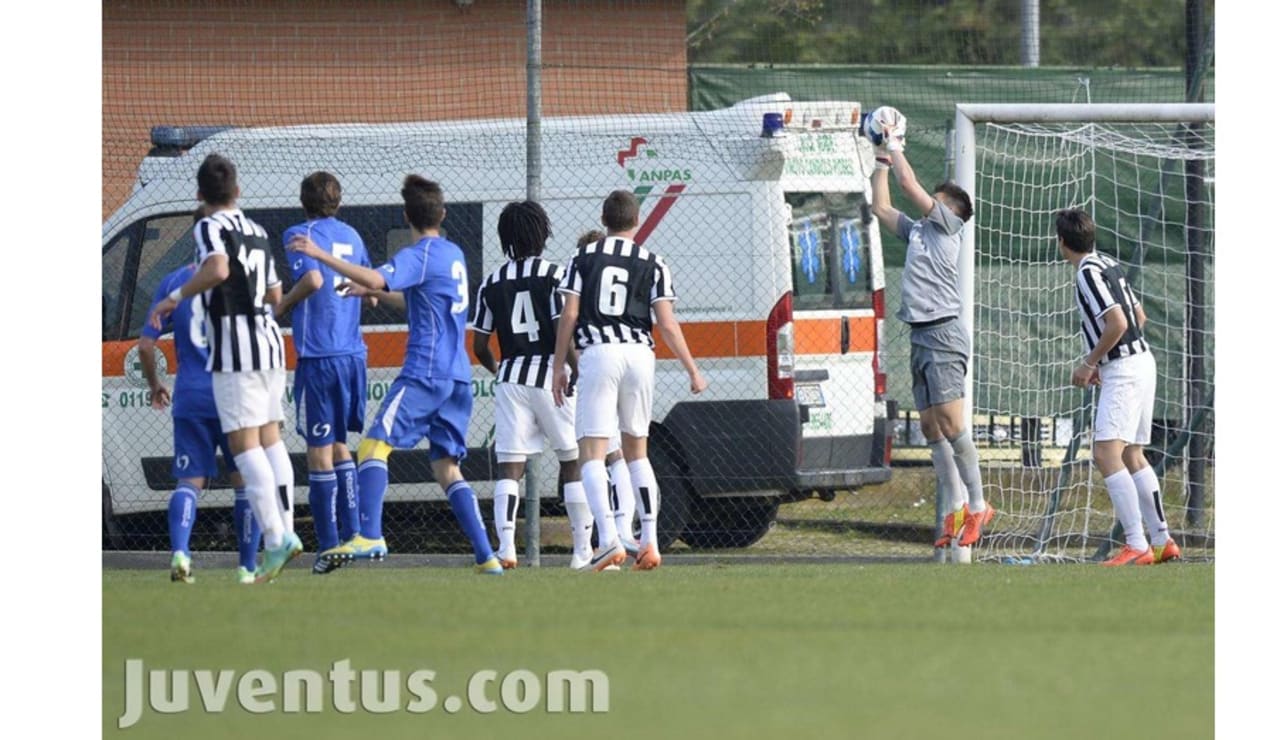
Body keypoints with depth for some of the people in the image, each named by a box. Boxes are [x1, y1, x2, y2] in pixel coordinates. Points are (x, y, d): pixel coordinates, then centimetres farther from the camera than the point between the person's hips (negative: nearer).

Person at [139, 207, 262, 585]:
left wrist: (154, 385, 22)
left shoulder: (173, 282, 6)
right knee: (246, 481, 11)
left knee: (189, 481, 5)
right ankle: (248, 565, 10)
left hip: (189, 398, 1)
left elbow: (145, 345, 5)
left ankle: (179, 551, -19)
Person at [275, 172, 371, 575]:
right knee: (339, 445, 20)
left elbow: (313, 279, -23)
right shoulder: (351, 236, 13)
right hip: (352, 353, 7)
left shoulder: (300, 235, -7)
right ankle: (354, 534, 17)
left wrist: (282, 304, -9)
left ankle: (329, 548, -4)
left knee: (320, 451, -2)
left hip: (318, 356, -6)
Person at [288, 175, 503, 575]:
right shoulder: (454, 255, 19)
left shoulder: (419, 255, -7)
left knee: (374, 446, -13)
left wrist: (321, 256, -25)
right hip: (457, 376, 8)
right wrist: (375, 293, 37)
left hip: (425, 373, -8)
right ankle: (486, 556, 5)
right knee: (447, 467, 12)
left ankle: (370, 536, -30)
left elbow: (376, 279, -26)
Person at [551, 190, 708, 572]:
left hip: (597, 354, -2)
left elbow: (569, 315, 2)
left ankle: (609, 540, -21)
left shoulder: (584, 257, 6)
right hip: (638, 354, 2)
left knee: (592, 454, -4)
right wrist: (693, 371, 7)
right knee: (637, 451, 17)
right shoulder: (652, 264, 7)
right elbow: (667, 324, 2)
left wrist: (559, 367, 9)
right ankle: (649, 542, 9)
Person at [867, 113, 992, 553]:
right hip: (921, 336, 9)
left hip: (943, 335, -9)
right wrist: (882, 159, 28)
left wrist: (896, 145, 6)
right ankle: (955, 512, 4)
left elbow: (910, 185, -6)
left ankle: (977, 507, -11)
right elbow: (880, 207, 32)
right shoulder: (918, 231, 22)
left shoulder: (946, 223, 1)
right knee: (931, 427, 4)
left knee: (951, 424, -13)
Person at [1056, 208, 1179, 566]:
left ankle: (1136, 546, -25)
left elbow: (1117, 324, -23)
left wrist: (1089, 363, -12)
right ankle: (1163, 542, 19)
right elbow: (1139, 317, 22)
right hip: (1140, 360, 10)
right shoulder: (1108, 265, 14)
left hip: (1123, 371, -10)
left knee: (1107, 454, -17)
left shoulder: (1089, 272, -14)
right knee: (1132, 456, 17)